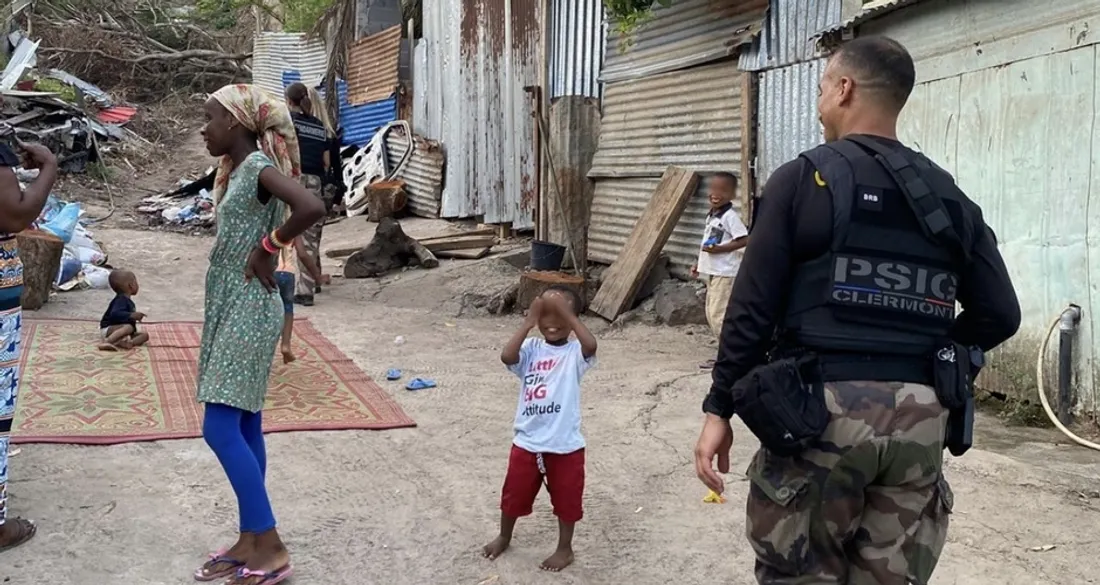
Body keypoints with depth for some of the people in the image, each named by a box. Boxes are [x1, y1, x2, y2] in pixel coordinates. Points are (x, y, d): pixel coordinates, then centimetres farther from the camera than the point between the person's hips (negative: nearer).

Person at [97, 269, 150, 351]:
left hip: (120, 330, 9)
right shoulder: (121, 300, -18)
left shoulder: (129, 301, 14)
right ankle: (106, 342, -43)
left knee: (145, 335, -5)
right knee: (128, 327, -37)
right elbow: (115, 314, -34)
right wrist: (131, 315, -40)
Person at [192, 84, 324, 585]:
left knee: (221, 428, -9)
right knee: (243, 425, 11)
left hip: (248, 310, -10)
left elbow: (311, 208, -31)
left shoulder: (259, 166, -15)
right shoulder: (236, 170, 14)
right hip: (230, 307, 10)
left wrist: (267, 249, -19)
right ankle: (251, 540, 20)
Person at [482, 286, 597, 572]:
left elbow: (591, 345, -31)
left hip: (565, 445, -3)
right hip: (527, 442, 3)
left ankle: (565, 548, 36)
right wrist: (528, 322, -19)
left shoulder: (575, 353, -8)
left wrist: (566, 313, -30)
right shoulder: (531, 349, -1)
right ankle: (504, 537, 46)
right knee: (514, 494, 21)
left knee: (566, 499, 14)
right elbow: (507, 356, -20)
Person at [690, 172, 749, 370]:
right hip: (713, 271, 10)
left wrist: (719, 249, -25)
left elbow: (744, 240, -21)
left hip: (725, 272, -10)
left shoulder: (730, 216, -14)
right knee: (712, 314, 13)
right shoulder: (712, 215, 13)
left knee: (718, 314, -10)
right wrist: (699, 264, 20)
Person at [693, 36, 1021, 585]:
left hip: (820, 411, -4)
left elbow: (752, 307, -8)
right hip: (919, 421, 5)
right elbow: (999, 315, 7)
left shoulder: (802, 179, -5)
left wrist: (719, 408, -2)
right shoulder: (950, 199, 9)